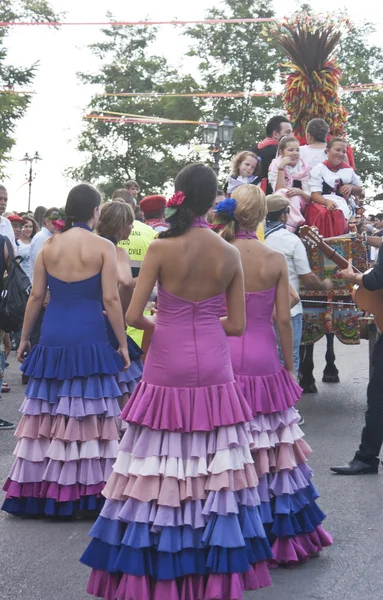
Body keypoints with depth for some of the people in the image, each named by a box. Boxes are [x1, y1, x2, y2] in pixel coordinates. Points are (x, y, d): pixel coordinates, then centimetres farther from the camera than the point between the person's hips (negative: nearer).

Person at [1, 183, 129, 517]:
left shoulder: (48, 246, 4)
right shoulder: (104, 247, -6)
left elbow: (36, 296, 5)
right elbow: (111, 299, -9)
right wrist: (123, 343, -2)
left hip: (53, 337, 4)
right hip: (89, 338, -4)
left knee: (47, 414, 11)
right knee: (87, 415, 3)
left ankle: (40, 489, 17)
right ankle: (85, 489, 6)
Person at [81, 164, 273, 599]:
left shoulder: (161, 249, -10)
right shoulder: (230, 255, -1)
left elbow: (133, 316, -11)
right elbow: (236, 325, 2)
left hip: (167, 367, -2)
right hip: (213, 368, 2)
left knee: (161, 467, 5)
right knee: (213, 467, 9)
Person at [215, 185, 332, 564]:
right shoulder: (276, 261, -5)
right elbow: (283, 320, -3)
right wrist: (289, 366, 7)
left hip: (221, 357, 0)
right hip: (263, 359, 0)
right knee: (272, 445, 11)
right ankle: (279, 533, 23)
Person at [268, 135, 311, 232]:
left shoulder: (304, 168, 5)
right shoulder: (275, 167, 1)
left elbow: (309, 198, -3)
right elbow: (280, 190, -14)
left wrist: (300, 192, -25)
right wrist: (281, 168, -19)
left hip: (299, 207, 1)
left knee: (294, 197, -32)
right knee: (283, 193, -31)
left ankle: (289, 229, -41)